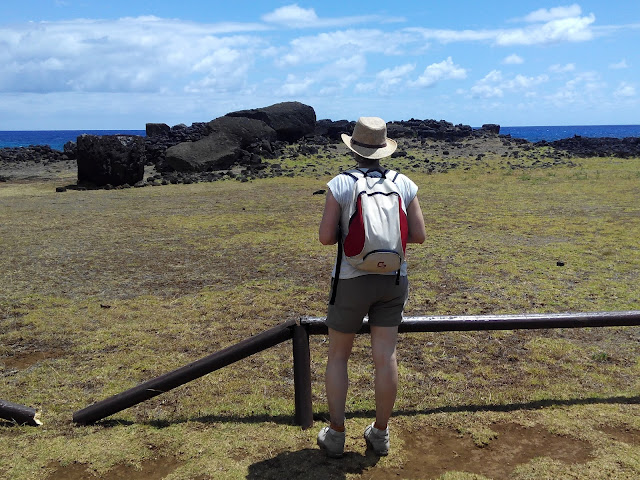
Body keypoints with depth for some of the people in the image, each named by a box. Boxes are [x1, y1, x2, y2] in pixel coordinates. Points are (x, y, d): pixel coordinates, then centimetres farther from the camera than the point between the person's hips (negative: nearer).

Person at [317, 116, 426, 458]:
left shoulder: (340, 184, -10)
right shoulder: (404, 184, -1)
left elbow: (325, 237, -12)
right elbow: (419, 236, -1)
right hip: (392, 280, 3)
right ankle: (380, 434, 20)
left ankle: (335, 435, 17)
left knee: (338, 355, 13)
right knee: (385, 357, 9)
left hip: (352, 280, -3)